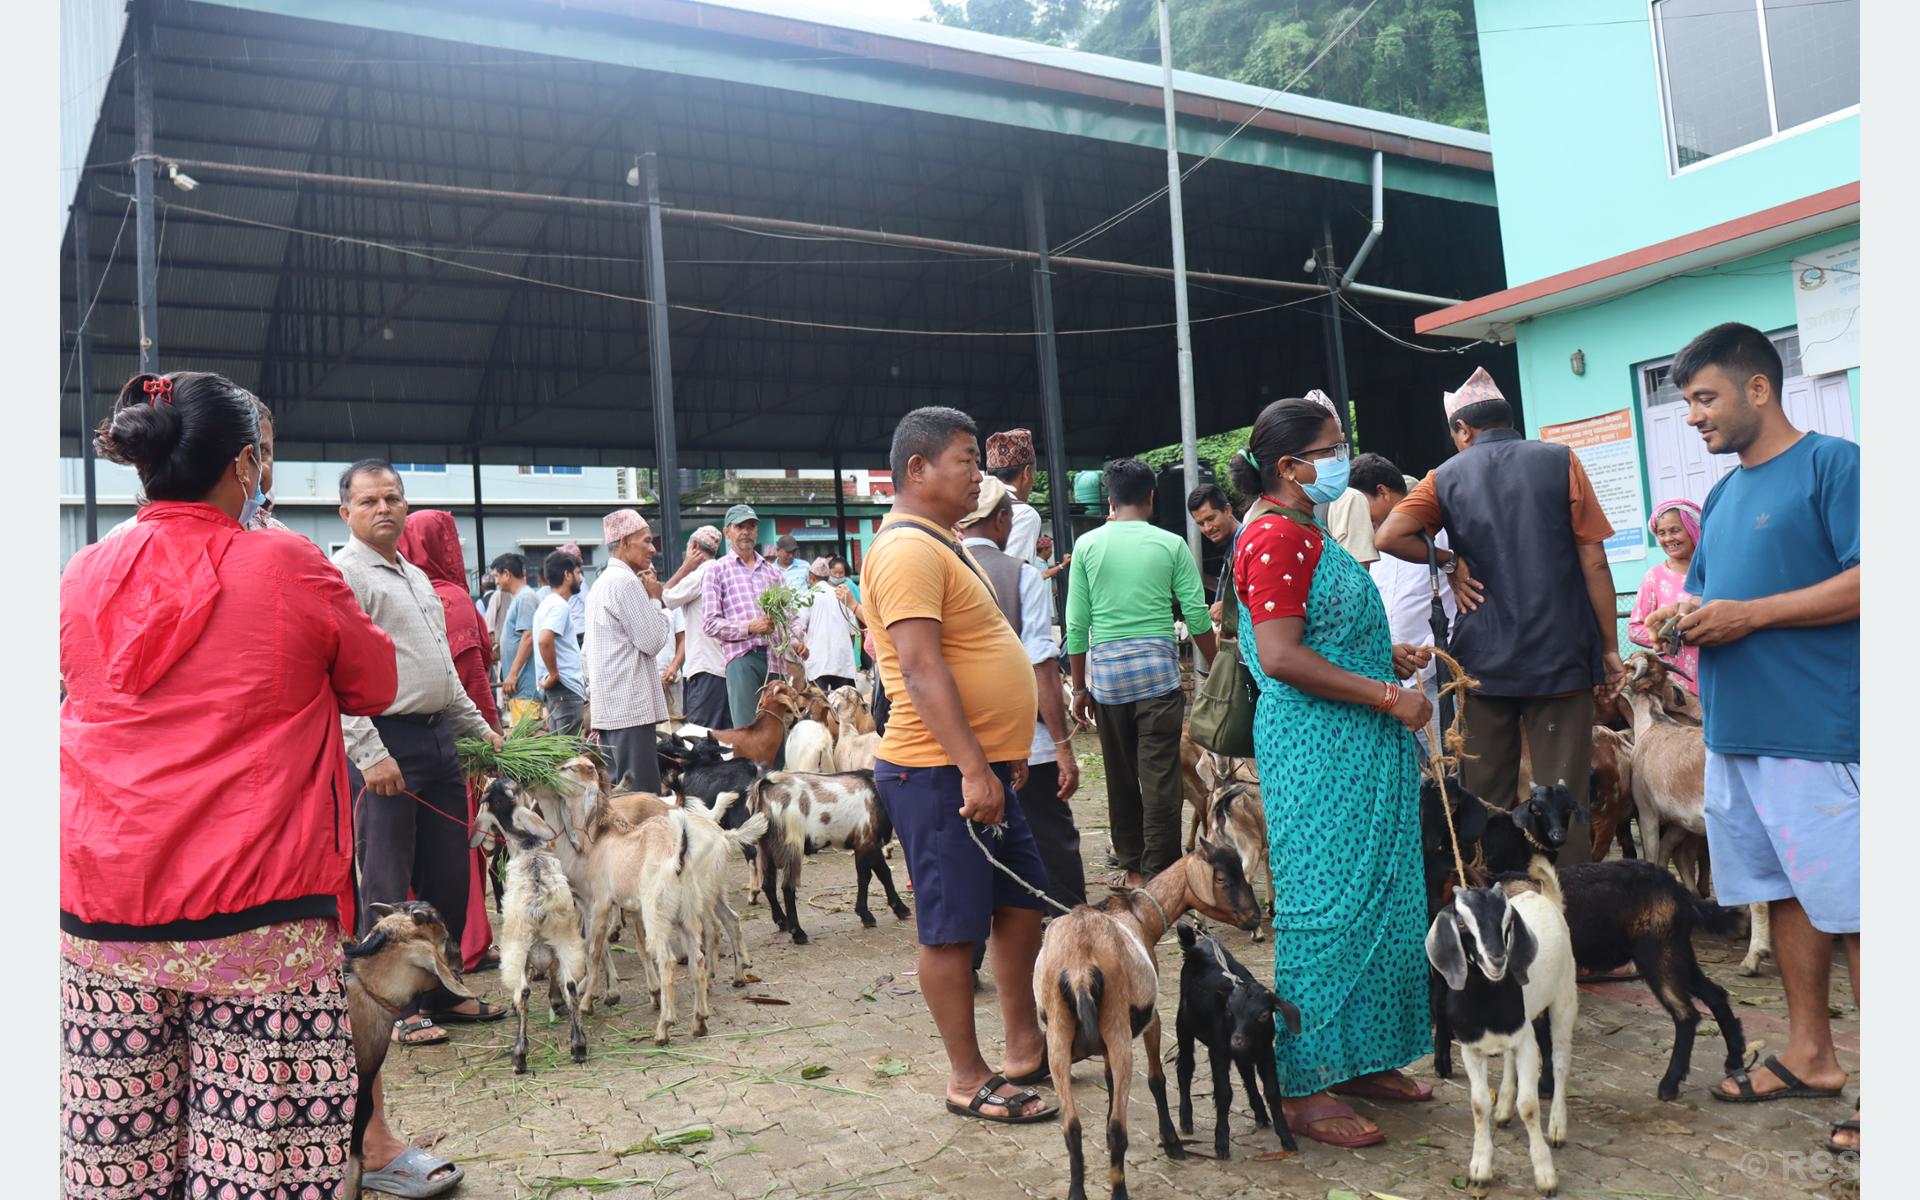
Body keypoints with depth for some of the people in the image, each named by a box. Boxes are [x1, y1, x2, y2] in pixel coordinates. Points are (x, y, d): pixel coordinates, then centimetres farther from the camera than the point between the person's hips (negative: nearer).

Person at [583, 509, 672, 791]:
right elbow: (652, 641, -12)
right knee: (641, 796, -10)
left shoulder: (602, 583, 20)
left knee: (616, 790, 10)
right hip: (630, 708, -10)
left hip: (608, 708, 10)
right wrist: (654, 598, 0)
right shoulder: (626, 581, -11)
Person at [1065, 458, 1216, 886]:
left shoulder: (1088, 545, 3)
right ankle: (1159, 876, 1)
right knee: (1161, 778, 0)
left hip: (1106, 670, 2)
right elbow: (1198, 616, -1)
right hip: (1158, 666, -2)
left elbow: (1076, 624, 2)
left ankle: (1132, 866, 23)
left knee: (1120, 775, 13)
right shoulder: (1171, 544, 1)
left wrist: (1079, 686, 10)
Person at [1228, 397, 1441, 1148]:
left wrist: (1388, 658, 13)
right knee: (1325, 907, -4)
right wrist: (1386, 695, -19)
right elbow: (1281, 657, -24)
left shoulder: (1307, 532, 17)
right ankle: (1305, 1087, 6)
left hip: (1360, 748, 10)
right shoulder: (1274, 536, -15)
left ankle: (1357, 1058, 26)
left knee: (1371, 901, 14)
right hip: (1316, 752, -10)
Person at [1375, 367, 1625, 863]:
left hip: (1483, 659, 1)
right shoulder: (1559, 461, 1)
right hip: (1560, 654, -1)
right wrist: (1609, 647, 5)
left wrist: (1449, 562, 2)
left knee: (1487, 800, 11)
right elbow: (1593, 560, -2)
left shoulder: (1447, 477, 3)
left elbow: (1389, 536, -14)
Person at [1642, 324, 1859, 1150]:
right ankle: (1809, 1055, 26)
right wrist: (1685, 618, 2)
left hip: (1816, 732, -8)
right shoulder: (1721, 497, 17)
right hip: (1736, 732, 8)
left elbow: (1863, 582, -16)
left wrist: (1749, 615, -18)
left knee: (1850, 907, -2)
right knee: (1787, 895, 15)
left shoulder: (1832, 464, -7)